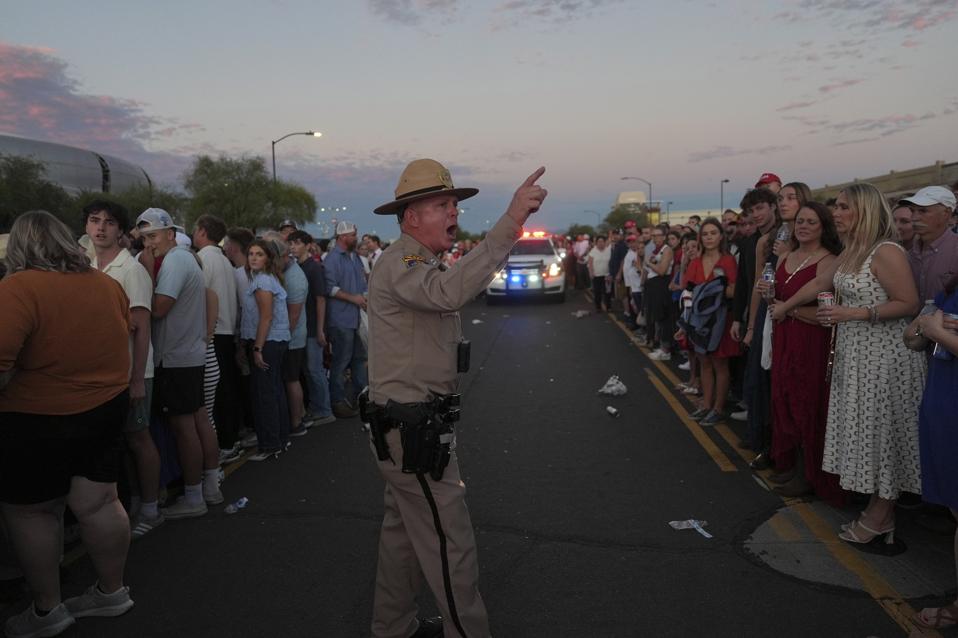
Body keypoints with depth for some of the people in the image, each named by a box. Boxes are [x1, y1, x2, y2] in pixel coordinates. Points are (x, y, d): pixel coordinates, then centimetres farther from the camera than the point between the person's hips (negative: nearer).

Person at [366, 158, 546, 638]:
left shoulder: (416, 264, 16)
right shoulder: (400, 263, -19)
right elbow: (450, 291, -42)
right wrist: (511, 222, -48)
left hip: (409, 427, 11)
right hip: (412, 429, -11)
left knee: (403, 532, 21)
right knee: (450, 545, -1)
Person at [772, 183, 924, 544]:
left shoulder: (886, 252, -16)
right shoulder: (851, 252, 11)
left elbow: (908, 304, -19)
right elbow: (819, 283, 23)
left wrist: (855, 313, -23)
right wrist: (784, 307, 31)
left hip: (883, 357, -8)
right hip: (854, 354, 8)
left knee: (880, 432, 1)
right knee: (864, 431, 11)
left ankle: (880, 517, 14)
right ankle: (877, 512, 20)